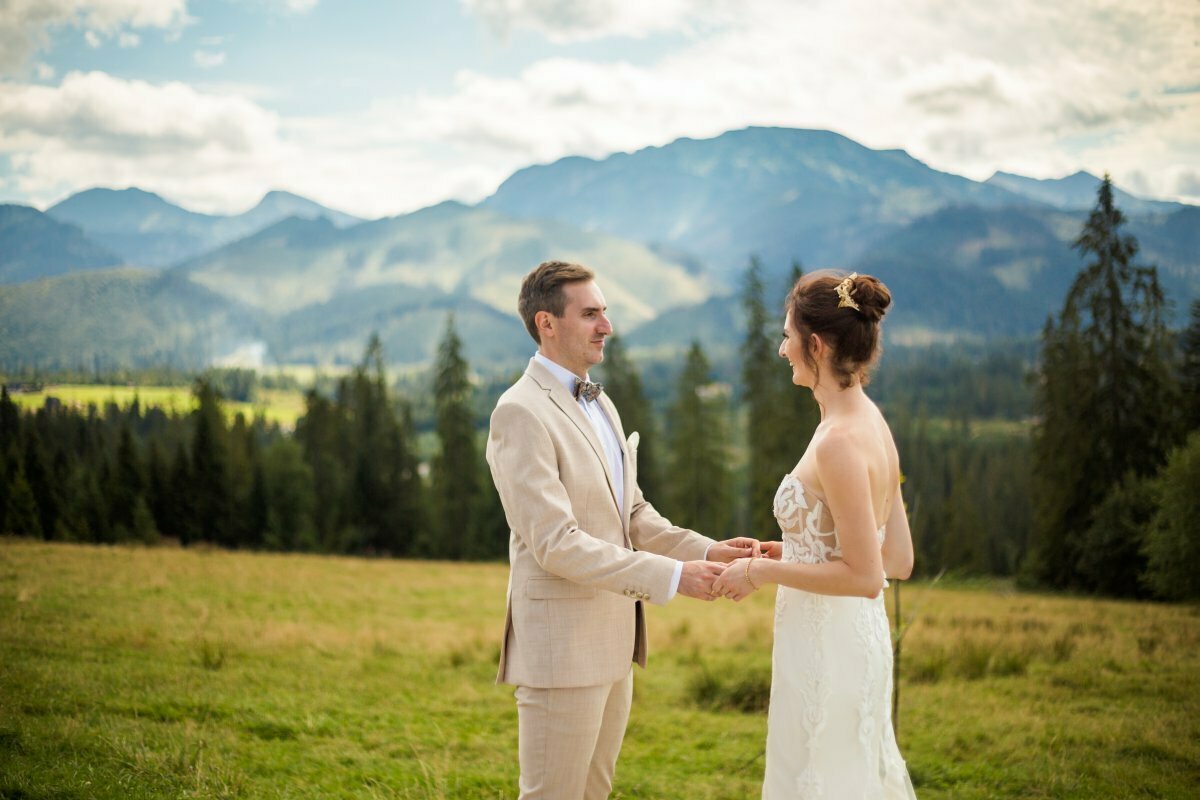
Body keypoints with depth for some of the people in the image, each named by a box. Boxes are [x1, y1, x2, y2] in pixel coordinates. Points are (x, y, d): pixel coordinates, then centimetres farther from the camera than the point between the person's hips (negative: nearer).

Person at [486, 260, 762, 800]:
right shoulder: (521, 412, -17)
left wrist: (707, 551, -2)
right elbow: (555, 543, -23)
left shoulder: (599, 404, 14)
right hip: (561, 644, -9)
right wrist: (672, 577, -24)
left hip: (613, 639, 9)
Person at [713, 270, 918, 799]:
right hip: (856, 639, 9)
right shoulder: (871, 424, 7)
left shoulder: (840, 442, -21)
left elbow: (865, 575, -23)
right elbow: (898, 560, 10)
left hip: (827, 649, -9)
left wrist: (766, 572, -14)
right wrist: (793, 554, 12)